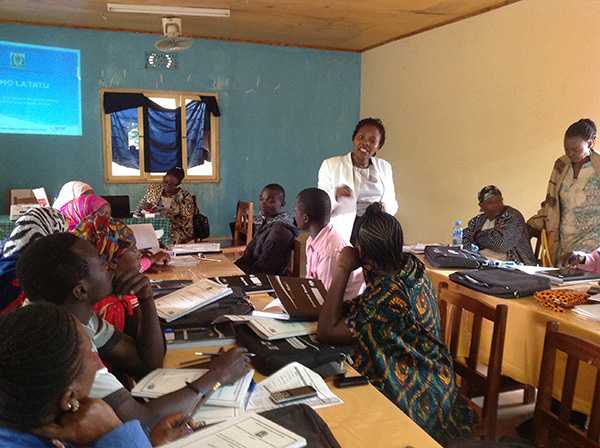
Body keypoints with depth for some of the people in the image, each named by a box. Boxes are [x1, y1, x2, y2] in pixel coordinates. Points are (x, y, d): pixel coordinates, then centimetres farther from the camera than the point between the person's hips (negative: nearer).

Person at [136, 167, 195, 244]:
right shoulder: (153, 189, 6)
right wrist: (146, 207, -8)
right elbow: (140, 207, 15)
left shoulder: (185, 196, -5)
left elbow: (186, 222, -11)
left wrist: (167, 213, -23)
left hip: (176, 231, -4)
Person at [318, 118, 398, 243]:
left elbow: (391, 203, 17)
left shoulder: (384, 167, 14)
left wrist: (384, 209, -6)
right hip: (343, 234, -3)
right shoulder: (331, 165, 1)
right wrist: (335, 195, -22)